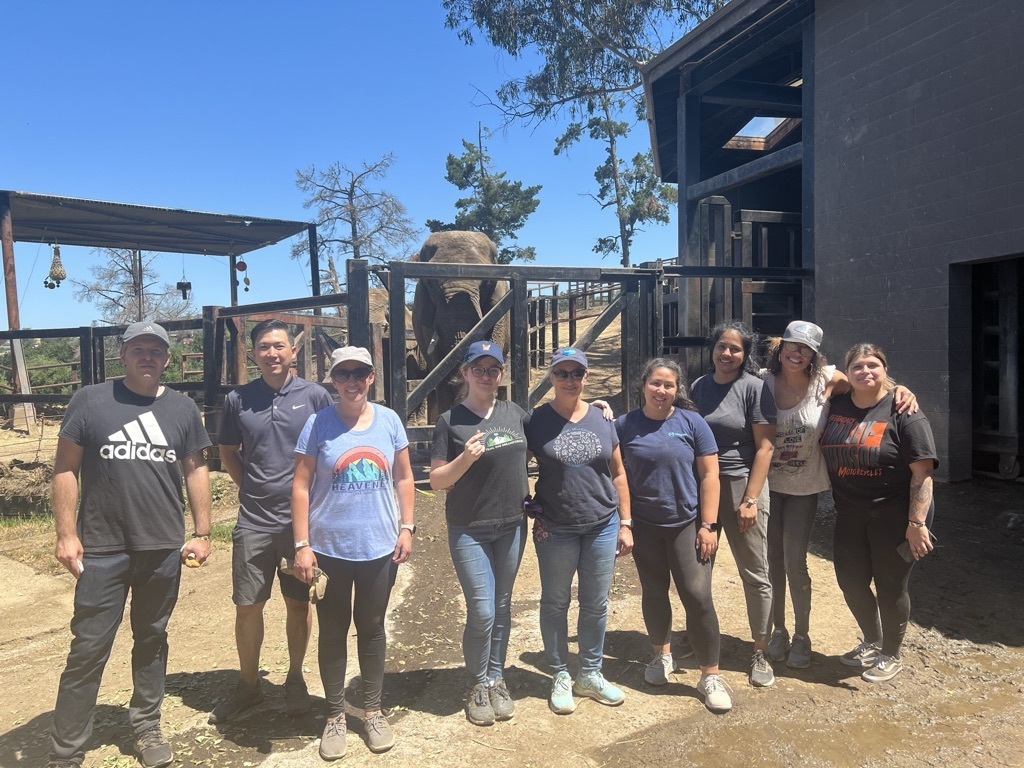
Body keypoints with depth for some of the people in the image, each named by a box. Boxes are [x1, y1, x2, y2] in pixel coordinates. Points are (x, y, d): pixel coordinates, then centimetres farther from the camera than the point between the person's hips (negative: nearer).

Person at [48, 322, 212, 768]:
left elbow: (196, 470, 8)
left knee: (152, 639, 15)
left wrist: (202, 533, 4)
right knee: (89, 647, 2)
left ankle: (146, 727, 32)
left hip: (164, 548, 2)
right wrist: (66, 534, -7)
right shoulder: (91, 401, -3)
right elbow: (65, 468, -1)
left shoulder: (183, 408, 4)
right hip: (102, 549, -2)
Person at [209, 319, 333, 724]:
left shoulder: (315, 395, -3)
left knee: (299, 602, 11)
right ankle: (248, 684, 27)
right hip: (254, 521, 1)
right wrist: (251, 488, 5)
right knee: (247, 606, 7)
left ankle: (295, 679, 29)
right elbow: (228, 453, 14)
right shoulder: (237, 399, 1)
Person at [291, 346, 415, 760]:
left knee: (372, 628, 15)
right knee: (333, 631, 12)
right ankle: (335, 716, 29)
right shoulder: (319, 423, -7)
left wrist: (407, 527, 1)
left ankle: (373, 711, 32)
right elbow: (300, 487, -6)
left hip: (379, 548, 2)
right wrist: (302, 545, -9)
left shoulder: (389, 420, 0)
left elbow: (404, 478, 7)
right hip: (330, 549, -1)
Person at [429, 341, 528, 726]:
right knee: (481, 611, -5)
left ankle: (496, 680, 29)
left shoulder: (514, 412, 4)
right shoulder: (450, 421, -8)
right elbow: (436, 480, -10)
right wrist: (466, 458, -24)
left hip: (512, 525, 4)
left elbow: (526, 457, 18)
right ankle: (478, 685, 18)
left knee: (502, 607, 13)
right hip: (470, 530, -4)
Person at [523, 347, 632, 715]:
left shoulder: (602, 419, 3)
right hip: (555, 530, -2)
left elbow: (618, 474, 8)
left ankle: (590, 674, 31)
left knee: (596, 604, 12)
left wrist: (625, 523, 6)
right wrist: (532, 516, -7)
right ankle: (561, 676, 28)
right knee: (555, 603, 10)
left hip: (602, 526, 3)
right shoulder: (535, 421, -6)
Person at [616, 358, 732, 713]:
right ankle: (662, 654, 37)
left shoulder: (691, 422, -5)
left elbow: (709, 475, -5)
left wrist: (708, 525, -9)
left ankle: (710, 675, 9)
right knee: (654, 593, 15)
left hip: (687, 524, -1)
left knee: (697, 596, -5)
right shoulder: (625, 425, -2)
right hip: (645, 526, 2)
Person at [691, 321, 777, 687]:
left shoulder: (754, 387, -6)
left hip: (741, 486, -4)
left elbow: (764, 446, -8)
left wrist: (750, 499, -13)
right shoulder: (699, 387, 7)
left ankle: (760, 654, 18)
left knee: (755, 575, 3)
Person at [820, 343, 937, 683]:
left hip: (894, 515, -5)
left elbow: (923, 471, -15)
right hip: (850, 514, 5)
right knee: (851, 581, 14)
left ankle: (891, 656, 29)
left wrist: (916, 523, -21)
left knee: (890, 586, 8)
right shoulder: (836, 405, 1)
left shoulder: (902, 413, -12)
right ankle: (871, 642, 40)